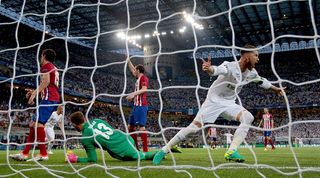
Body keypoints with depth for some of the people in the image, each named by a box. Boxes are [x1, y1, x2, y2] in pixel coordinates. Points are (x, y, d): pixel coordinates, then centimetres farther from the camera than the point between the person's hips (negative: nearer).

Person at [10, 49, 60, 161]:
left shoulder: (46, 66, 1)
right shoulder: (54, 68, 29)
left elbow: (46, 81, -16)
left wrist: (34, 94, -17)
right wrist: (35, 91, 31)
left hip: (48, 98, -10)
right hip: (54, 98, 10)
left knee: (38, 123, -17)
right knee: (33, 124, 10)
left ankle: (43, 154, -20)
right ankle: (25, 153, 10)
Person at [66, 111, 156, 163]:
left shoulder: (85, 139, -9)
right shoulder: (96, 120, 9)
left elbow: (93, 159, -4)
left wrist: (76, 159, 8)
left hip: (121, 150, -6)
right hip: (127, 138, 6)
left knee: (141, 156, 23)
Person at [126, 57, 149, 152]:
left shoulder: (143, 78, -7)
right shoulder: (139, 78, 20)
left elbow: (144, 89, -23)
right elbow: (132, 70, 36)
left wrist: (133, 93, -35)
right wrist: (128, 60, 41)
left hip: (141, 106, -10)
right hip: (136, 105, 10)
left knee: (141, 127, -14)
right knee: (130, 126, 12)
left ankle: (145, 150, -14)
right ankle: (136, 148, 17)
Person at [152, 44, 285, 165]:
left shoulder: (252, 72, -1)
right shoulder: (230, 66, -24)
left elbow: (262, 81, 21)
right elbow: (218, 70, -47)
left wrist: (275, 89, 34)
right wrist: (209, 69, -70)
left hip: (229, 103, 7)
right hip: (214, 101, -6)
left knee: (248, 118, -18)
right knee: (194, 126, -14)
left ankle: (231, 151, -23)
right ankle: (164, 150, -3)